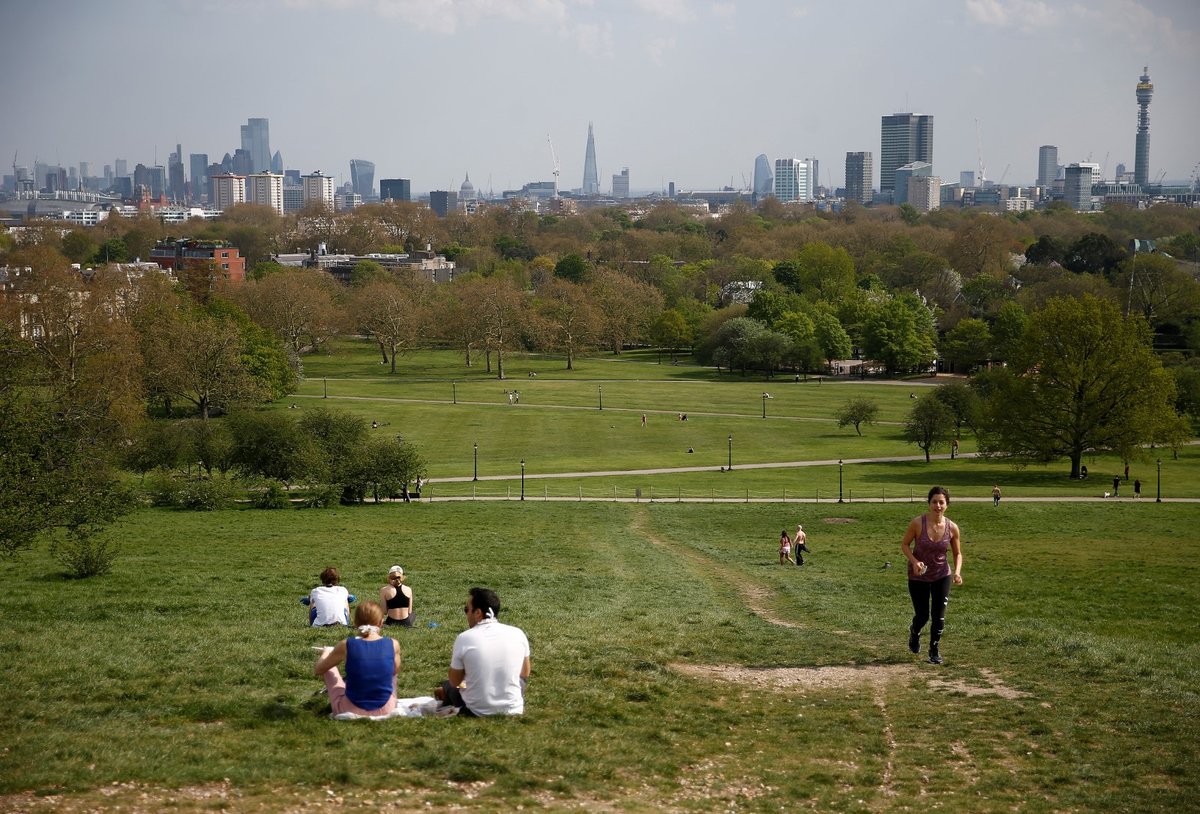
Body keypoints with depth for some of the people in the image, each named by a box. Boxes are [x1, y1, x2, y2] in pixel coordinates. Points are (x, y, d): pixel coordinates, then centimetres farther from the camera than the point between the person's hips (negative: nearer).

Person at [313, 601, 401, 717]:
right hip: (385, 710, 1)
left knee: (328, 667, 23)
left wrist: (325, 653, 25)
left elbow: (317, 671, 3)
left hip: (351, 710, -1)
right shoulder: (393, 645, -10)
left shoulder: (346, 645, -13)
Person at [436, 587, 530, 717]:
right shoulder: (518, 634, -6)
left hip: (478, 712, -2)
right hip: (513, 710, 2)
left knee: (447, 686, 27)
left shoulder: (464, 638, -13)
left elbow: (454, 682, -2)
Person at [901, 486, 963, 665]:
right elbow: (905, 545, -7)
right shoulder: (918, 523, -19)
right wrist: (914, 561, -23)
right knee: (922, 616, 5)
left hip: (942, 576, 1)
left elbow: (957, 553, 2)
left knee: (939, 615, -4)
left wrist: (957, 571, -15)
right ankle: (914, 633, 42)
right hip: (918, 576, -1)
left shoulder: (952, 527, -12)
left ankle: (934, 651, 17)